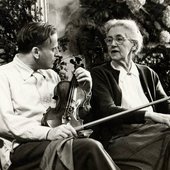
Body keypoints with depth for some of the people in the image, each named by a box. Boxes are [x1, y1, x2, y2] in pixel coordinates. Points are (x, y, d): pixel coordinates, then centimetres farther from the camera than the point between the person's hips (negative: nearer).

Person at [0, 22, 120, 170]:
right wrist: (48, 132, -24)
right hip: (21, 148, -5)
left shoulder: (52, 75, 21)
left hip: (58, 141, 6)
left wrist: (84, 91, 10)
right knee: (90, 147, -31)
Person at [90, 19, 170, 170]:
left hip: (153, 132, 5)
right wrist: (150, 115, -21)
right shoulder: (99, 74, 7)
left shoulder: (148, 74, 21)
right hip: (120, 137, -5)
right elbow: (107, 111, -8)